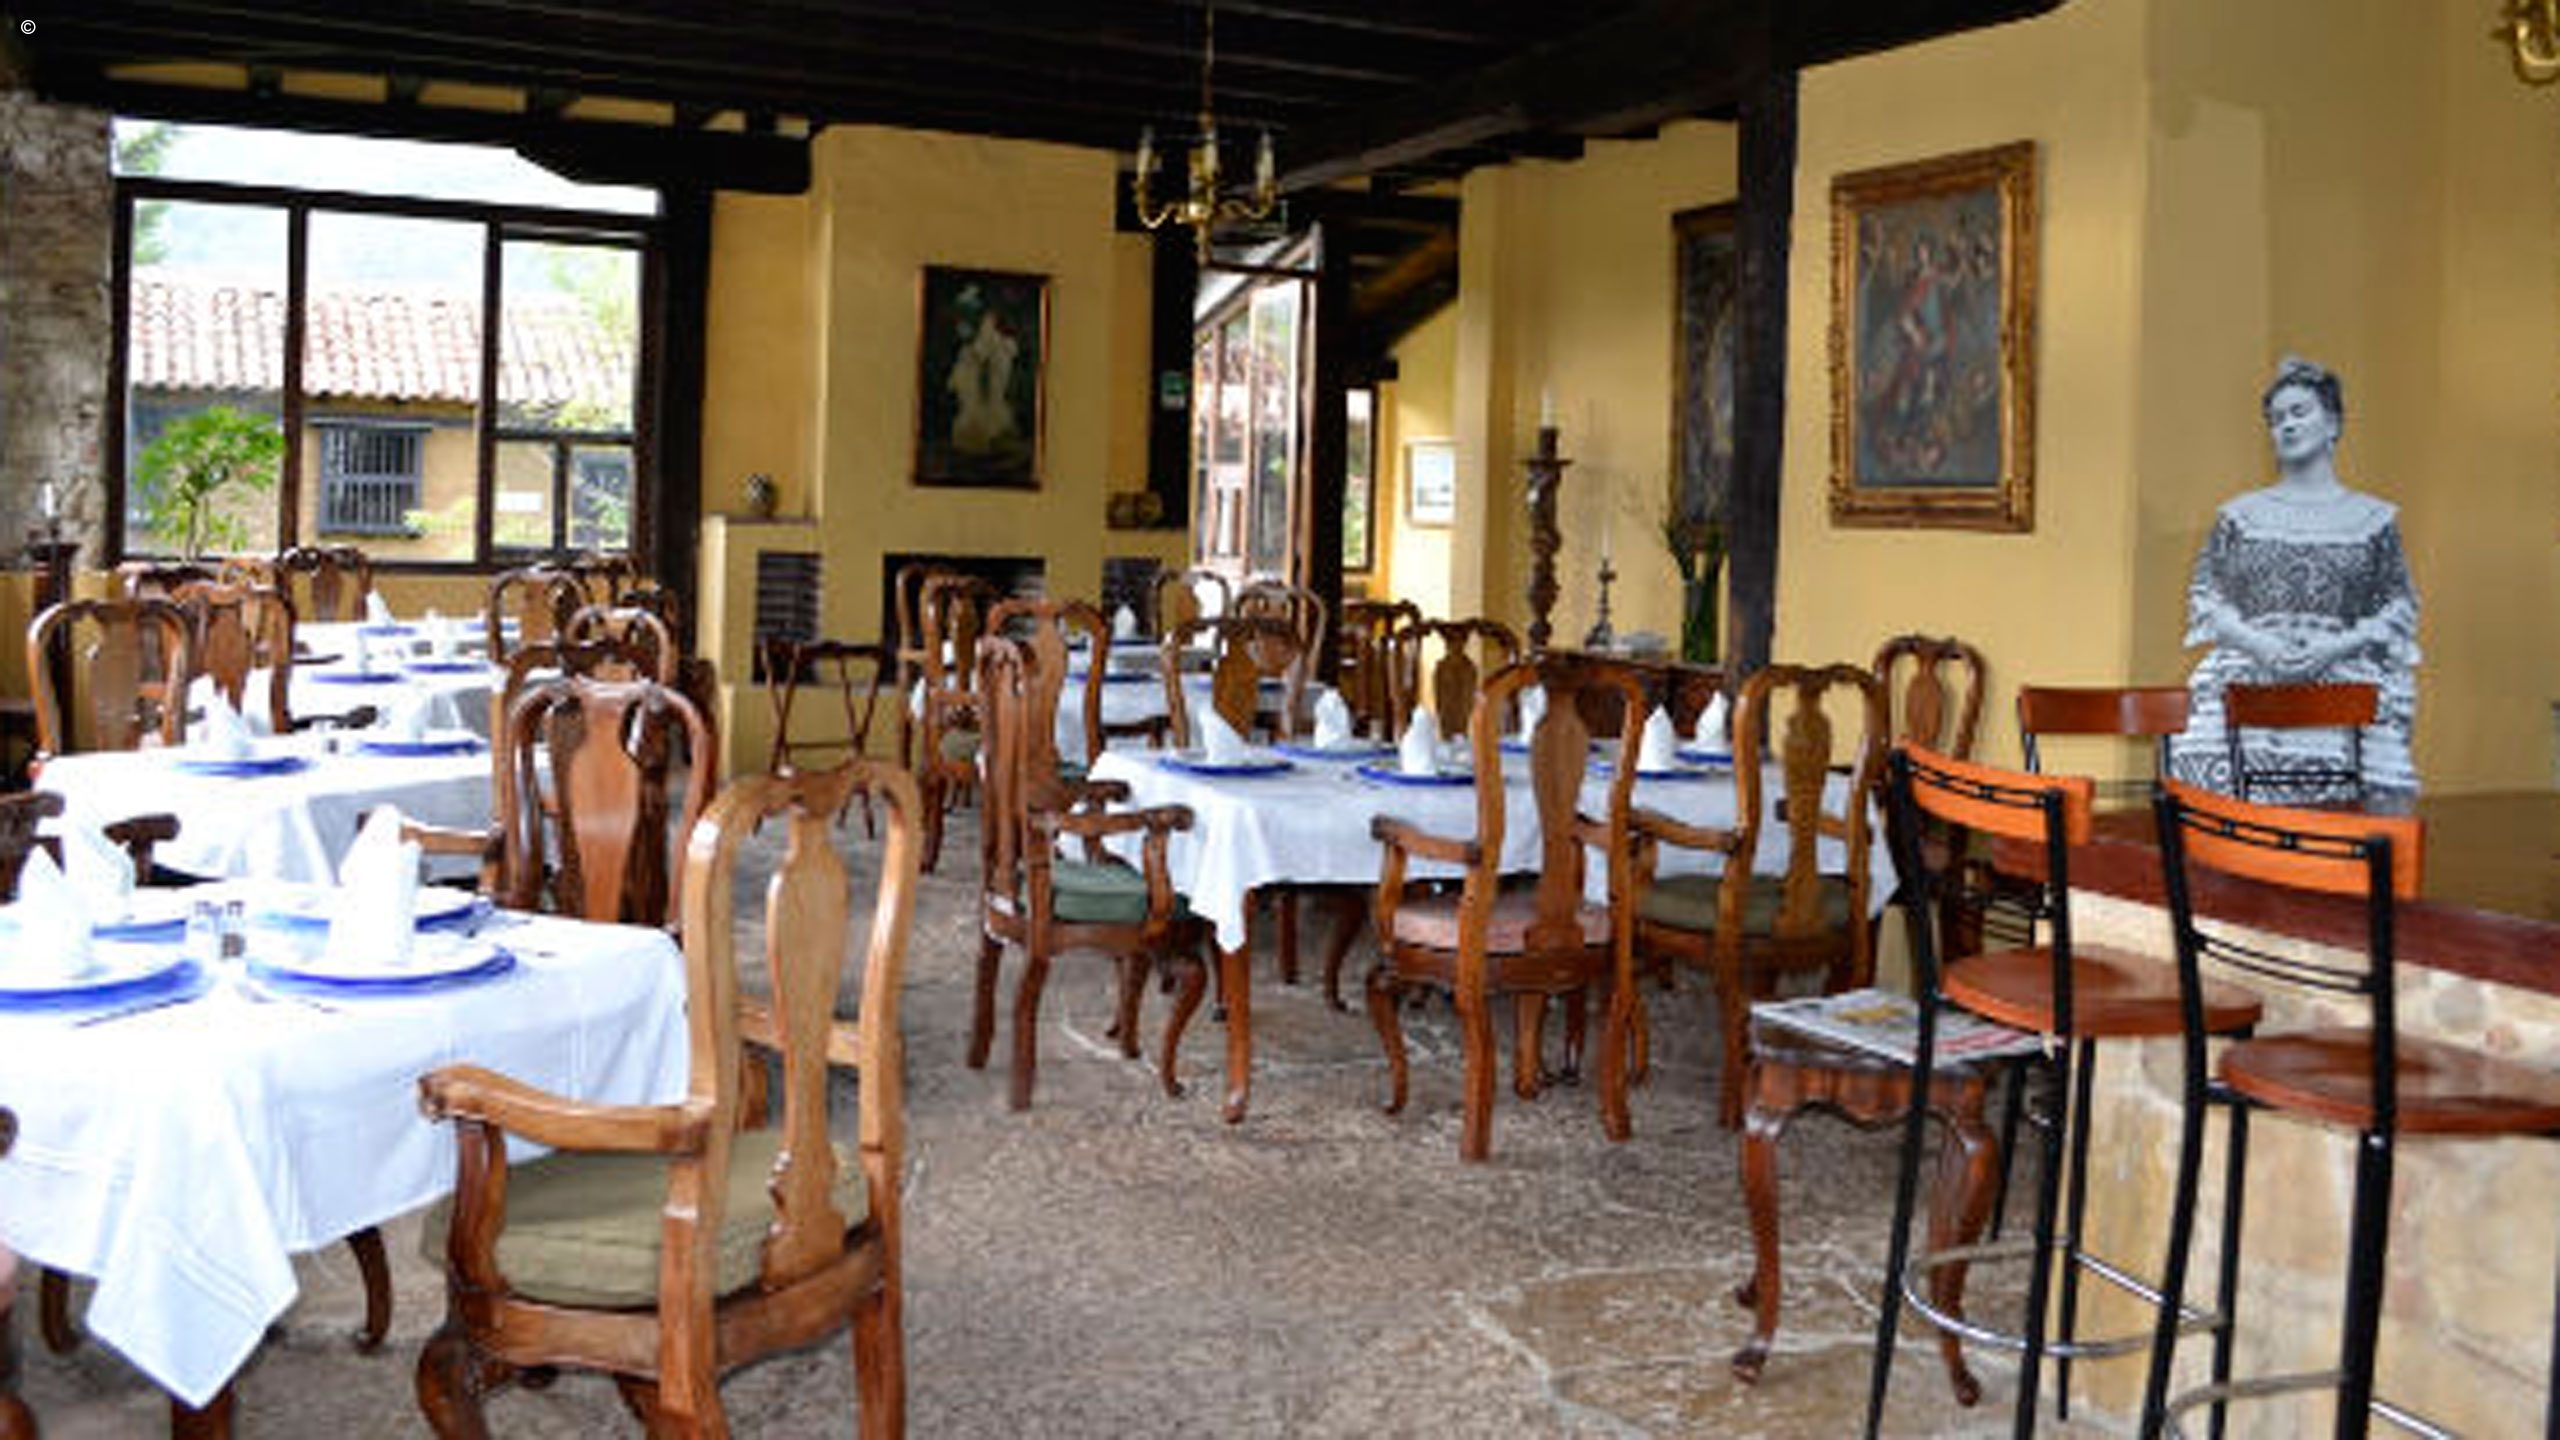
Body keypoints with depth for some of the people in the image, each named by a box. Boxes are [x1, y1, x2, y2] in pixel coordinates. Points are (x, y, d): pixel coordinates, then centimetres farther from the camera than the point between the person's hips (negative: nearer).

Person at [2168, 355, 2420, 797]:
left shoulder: (2373, 519, 14)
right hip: (2246, 684, 0)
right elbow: (2205, 595, 11)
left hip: (2344, 684, 0)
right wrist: (2258, 644, -7)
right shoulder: (2239, 515, 16)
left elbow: (2398, 609, 10)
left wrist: (2335, 647, -7)